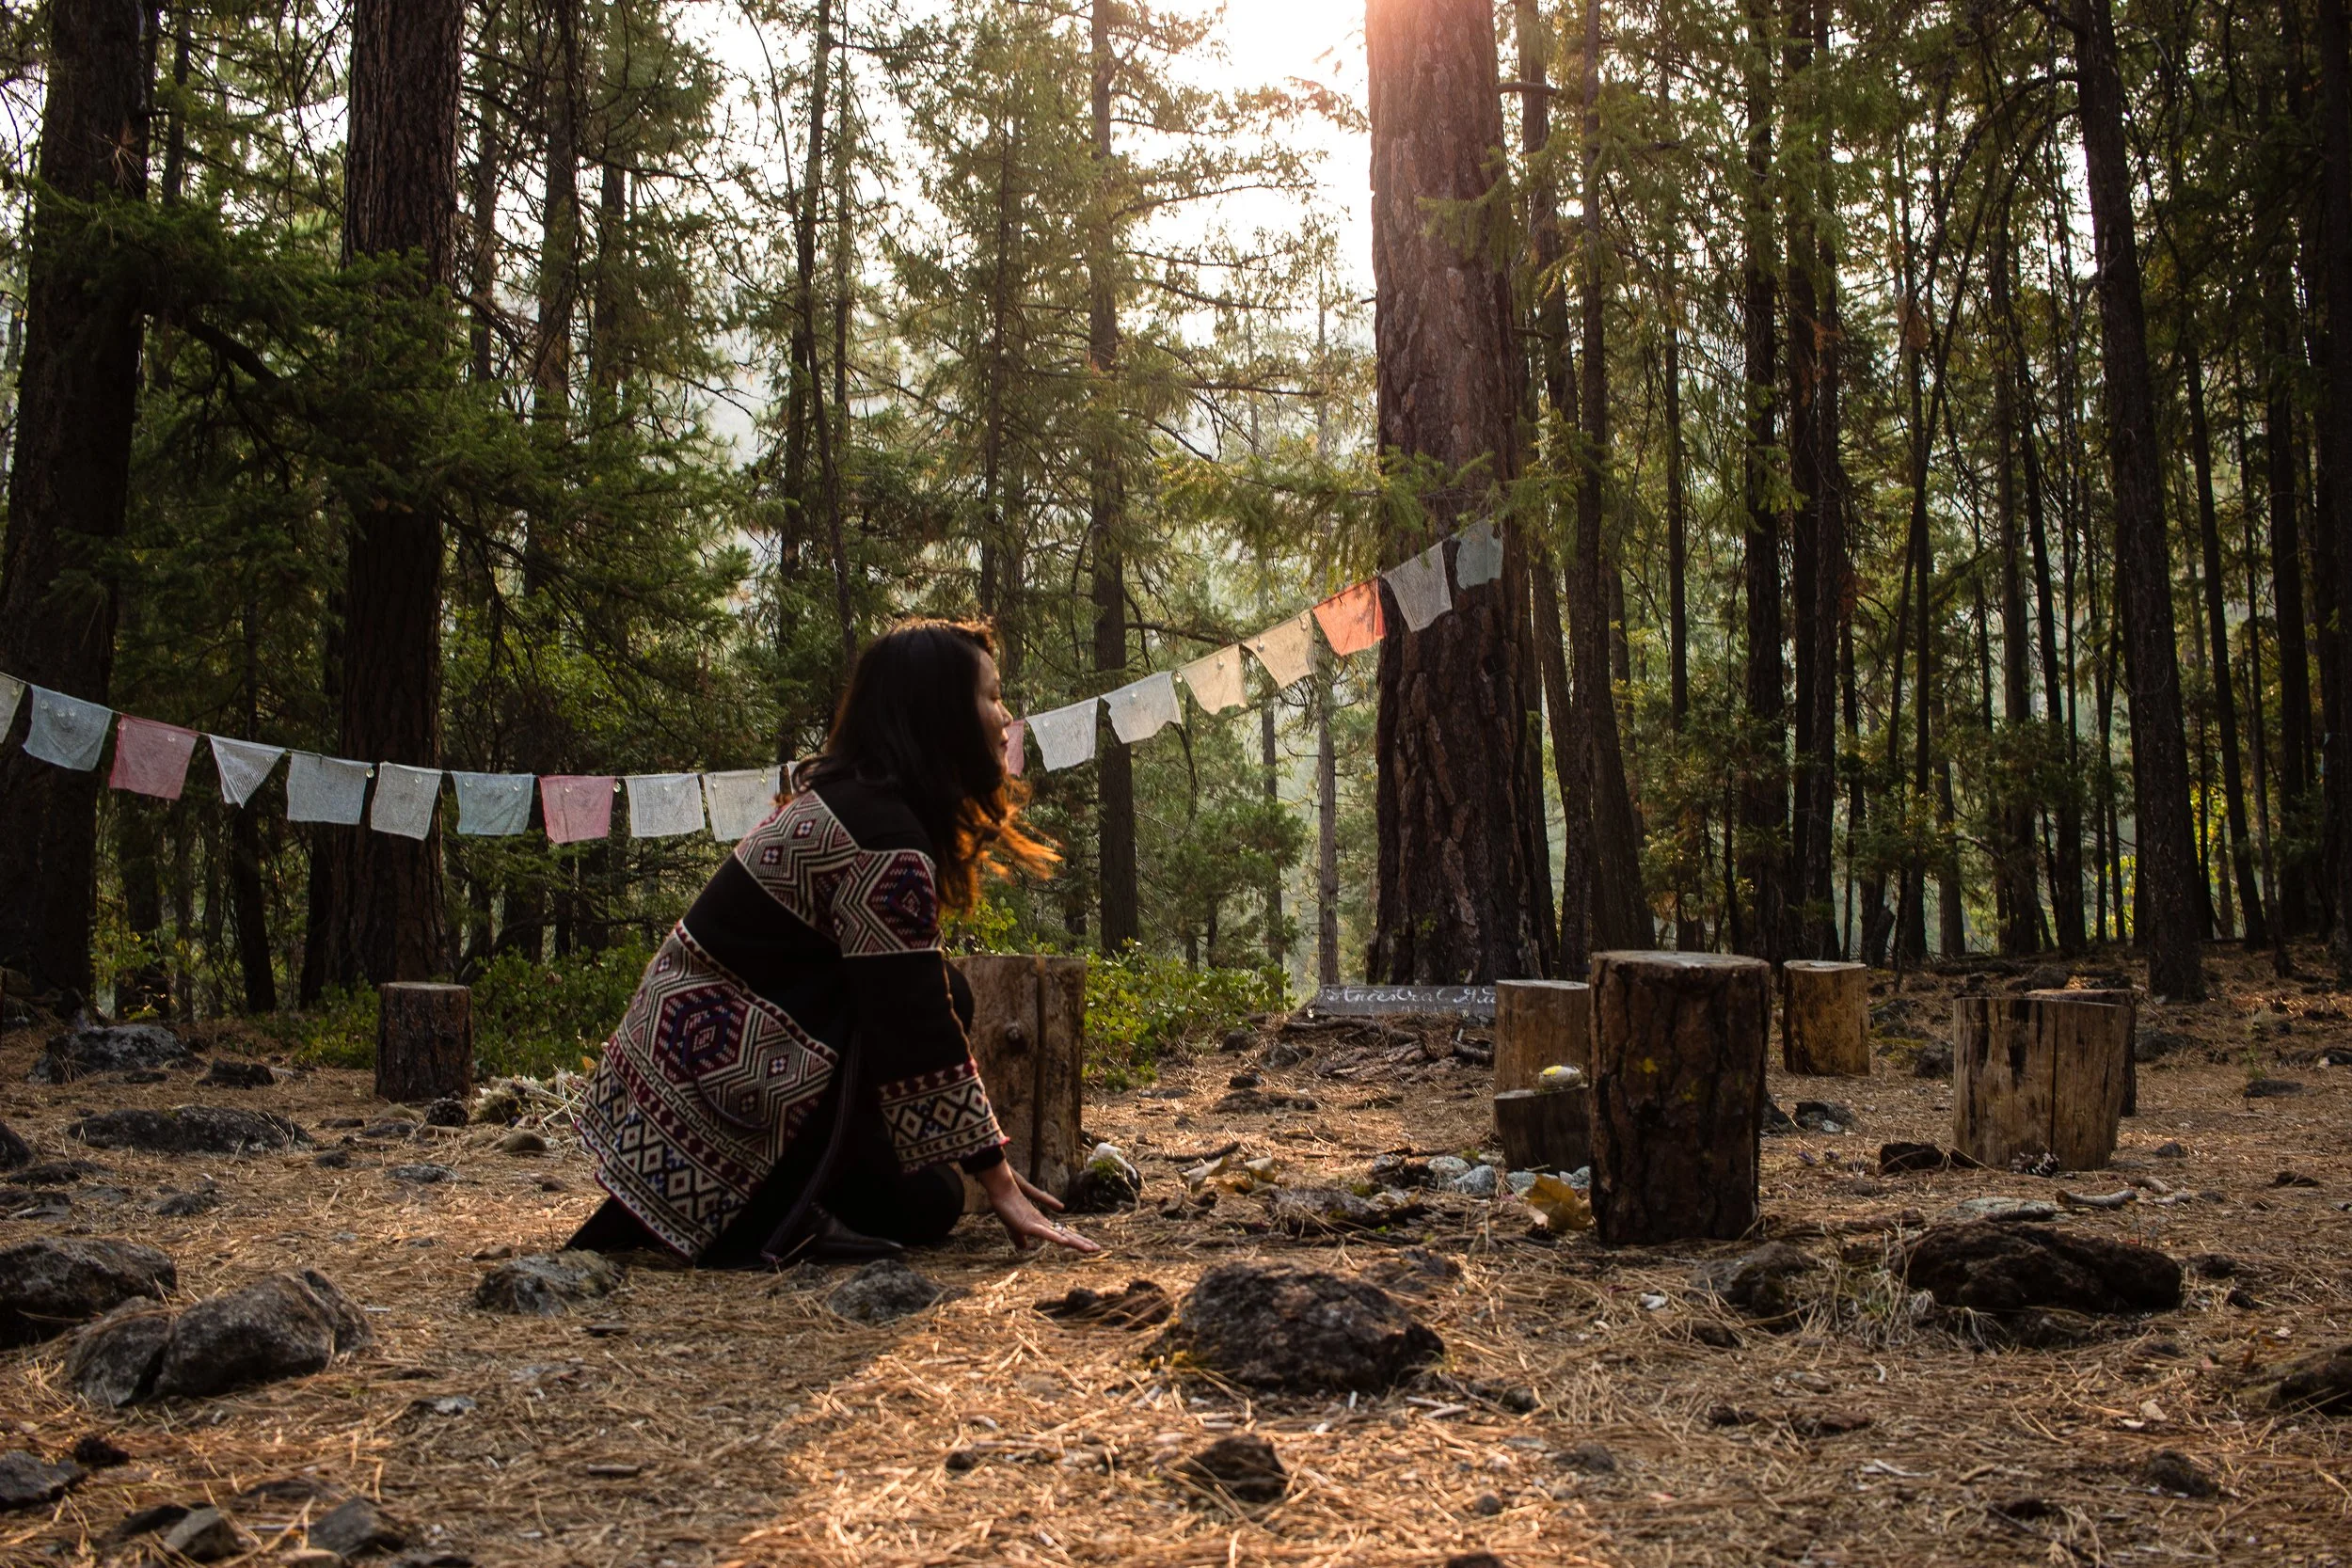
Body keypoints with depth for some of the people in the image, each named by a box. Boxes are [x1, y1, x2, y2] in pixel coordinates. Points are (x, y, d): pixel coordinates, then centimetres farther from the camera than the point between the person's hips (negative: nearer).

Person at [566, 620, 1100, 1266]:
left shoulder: (844, 797, 10)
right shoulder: (882, 835, -21)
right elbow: (919, 1033, -22)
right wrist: (1000, 1186, -17)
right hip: (718, 1076, -9)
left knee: (928, 1200, 8)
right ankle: (780, 1212, -16)